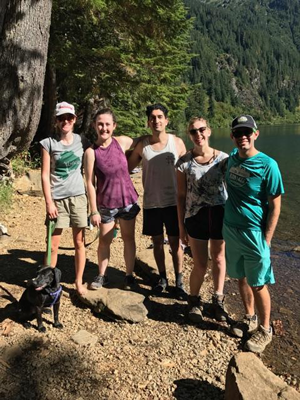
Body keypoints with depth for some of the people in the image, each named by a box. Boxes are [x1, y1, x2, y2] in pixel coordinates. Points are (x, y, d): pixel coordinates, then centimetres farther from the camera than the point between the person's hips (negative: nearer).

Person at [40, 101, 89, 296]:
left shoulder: (82, 141, 3)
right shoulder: (49, 143, -2)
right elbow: (45, 175, -3)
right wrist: (49, 202, -8)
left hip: (78, 197, 2)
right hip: (57, 199, -1)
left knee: (79, 242, 7)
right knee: (52, 246, 3)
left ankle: (79, 283, 21)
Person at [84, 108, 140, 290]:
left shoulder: (122, 142, -6)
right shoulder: (91, 151, -11)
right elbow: (90, 183, -10)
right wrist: (94, 211, -10)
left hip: (128, 200, 2)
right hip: (106, 203, -2)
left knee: (129, 238, 12)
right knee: (104, 240, 11)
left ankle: (130, 275, 29)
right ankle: (101, 275, 31)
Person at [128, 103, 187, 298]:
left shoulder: (177, 142, -4)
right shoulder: (142, 145, -1)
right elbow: (127, 168, 8)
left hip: (173, 202, -1)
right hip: (151, 203, 2)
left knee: (175, 242, 6)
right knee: (157, 242, 13)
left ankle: (179, 281, 21)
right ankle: (163, 278, 31)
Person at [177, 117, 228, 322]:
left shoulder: (223, 158, -3)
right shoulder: (184, 162, -4)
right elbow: (181, 196, 0)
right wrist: (181, 226, 1)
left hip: (221, 214, 1)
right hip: (196, 216, -1)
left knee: (219, 259, 14)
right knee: (200, 264, 5)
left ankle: (218, 300, 36)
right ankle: (194, 300, 31)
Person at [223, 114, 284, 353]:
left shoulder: (267, 165, -14)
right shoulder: (232, 159, 2)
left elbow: (275, 206, -12)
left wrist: (266, 240, -13)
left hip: (254, 234, -5)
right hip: (230, 230, 6)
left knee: (258, 284, 6)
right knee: (242, 279, 18)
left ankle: (265, 330, 27)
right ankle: (250, 319, 38)